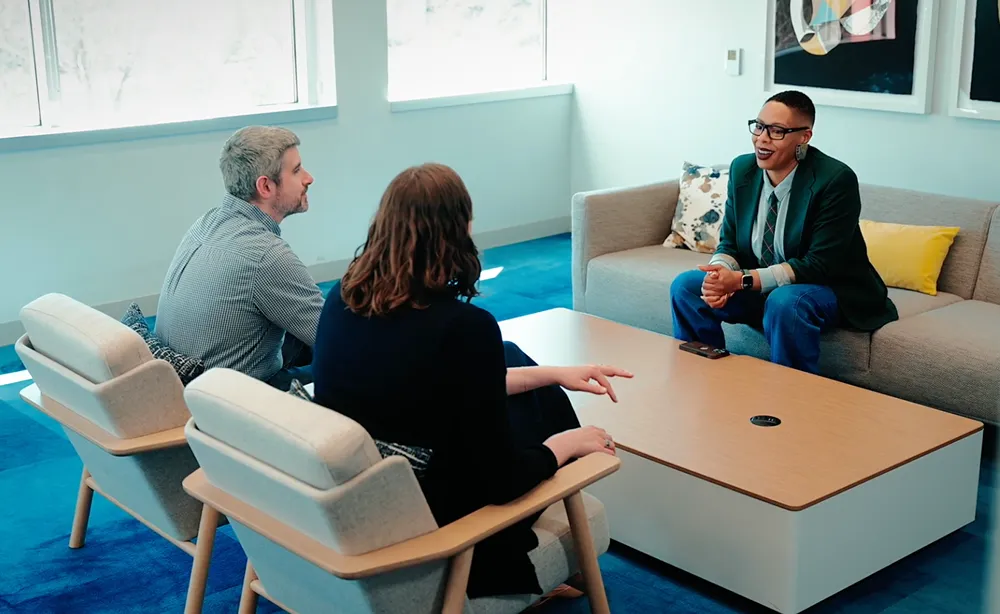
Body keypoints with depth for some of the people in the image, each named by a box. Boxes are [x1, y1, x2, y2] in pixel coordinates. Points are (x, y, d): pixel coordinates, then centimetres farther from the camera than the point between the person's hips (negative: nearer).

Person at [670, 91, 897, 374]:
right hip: (759, 288, 6)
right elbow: (729, 243, 2)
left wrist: (742, 280, -30)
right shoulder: (742, 169, -3)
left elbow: (819, 265, -24)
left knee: (785, 302, -37)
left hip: (828, 290, -6)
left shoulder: (837, 180, -21)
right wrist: (719, 275, -23)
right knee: (685, 285, -12)